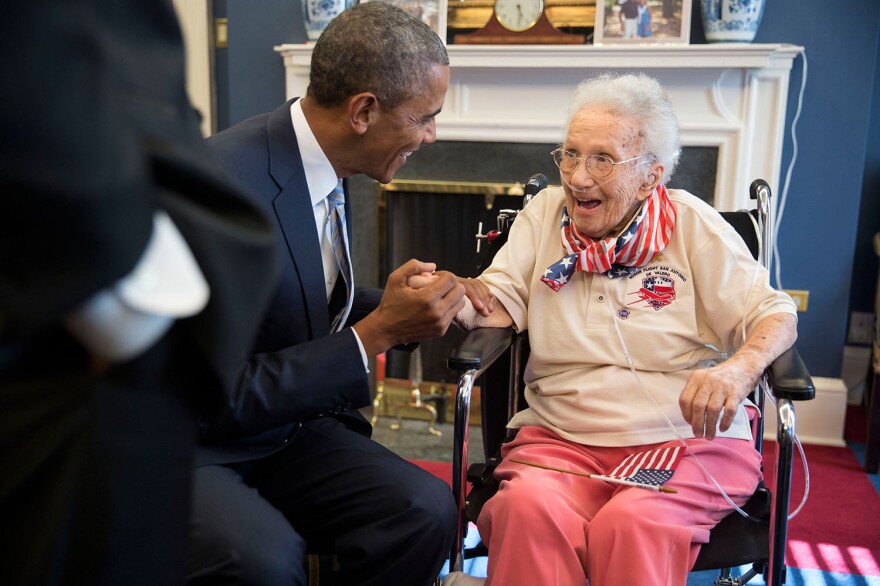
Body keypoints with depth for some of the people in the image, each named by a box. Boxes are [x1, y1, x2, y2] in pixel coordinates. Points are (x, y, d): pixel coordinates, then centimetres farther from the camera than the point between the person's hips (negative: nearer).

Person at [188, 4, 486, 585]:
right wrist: (376, 333, -22)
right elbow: (219, 398, -22)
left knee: (426, 510, -16)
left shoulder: (325, 164, 0)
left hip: (285, 427, 7)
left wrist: (399, 305, -3)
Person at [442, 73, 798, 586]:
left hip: (689, 439, -1)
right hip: (559, 438, 2)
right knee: (528, 509, -32)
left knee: (633, 525, -33)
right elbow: (495, 303, 6)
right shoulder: (545, 212, 13)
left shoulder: (692, 223, 6)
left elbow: (775, 314, 2)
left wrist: (738, 369, -20)